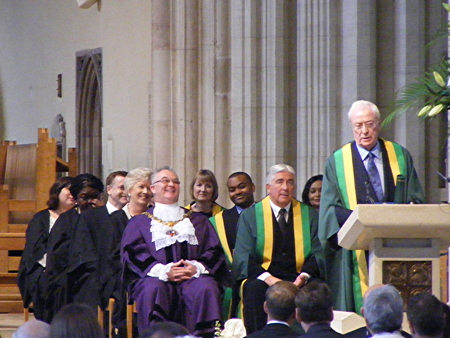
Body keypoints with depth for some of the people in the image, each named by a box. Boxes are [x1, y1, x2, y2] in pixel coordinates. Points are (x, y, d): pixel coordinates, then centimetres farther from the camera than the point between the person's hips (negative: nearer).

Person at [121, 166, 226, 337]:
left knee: (206, 288, -34)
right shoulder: (139, 222, 22)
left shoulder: (198, 220, 27)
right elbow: (134, 253, 5)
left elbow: (214, 251, 15)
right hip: (155, 277, -1)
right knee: (153, 289, -38)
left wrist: (198, 267, -9)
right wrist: (163, 271, -13)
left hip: (193, 277, 1)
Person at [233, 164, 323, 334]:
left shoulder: (309, 215, 13)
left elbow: (318, 253, 5)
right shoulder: (250, 215, 8)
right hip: (261, 276, -1)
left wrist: (304, 275, -17)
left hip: (298, 278, 1)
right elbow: (243, 257, -2)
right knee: (255, 289, -34)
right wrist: (267, 278, -20)